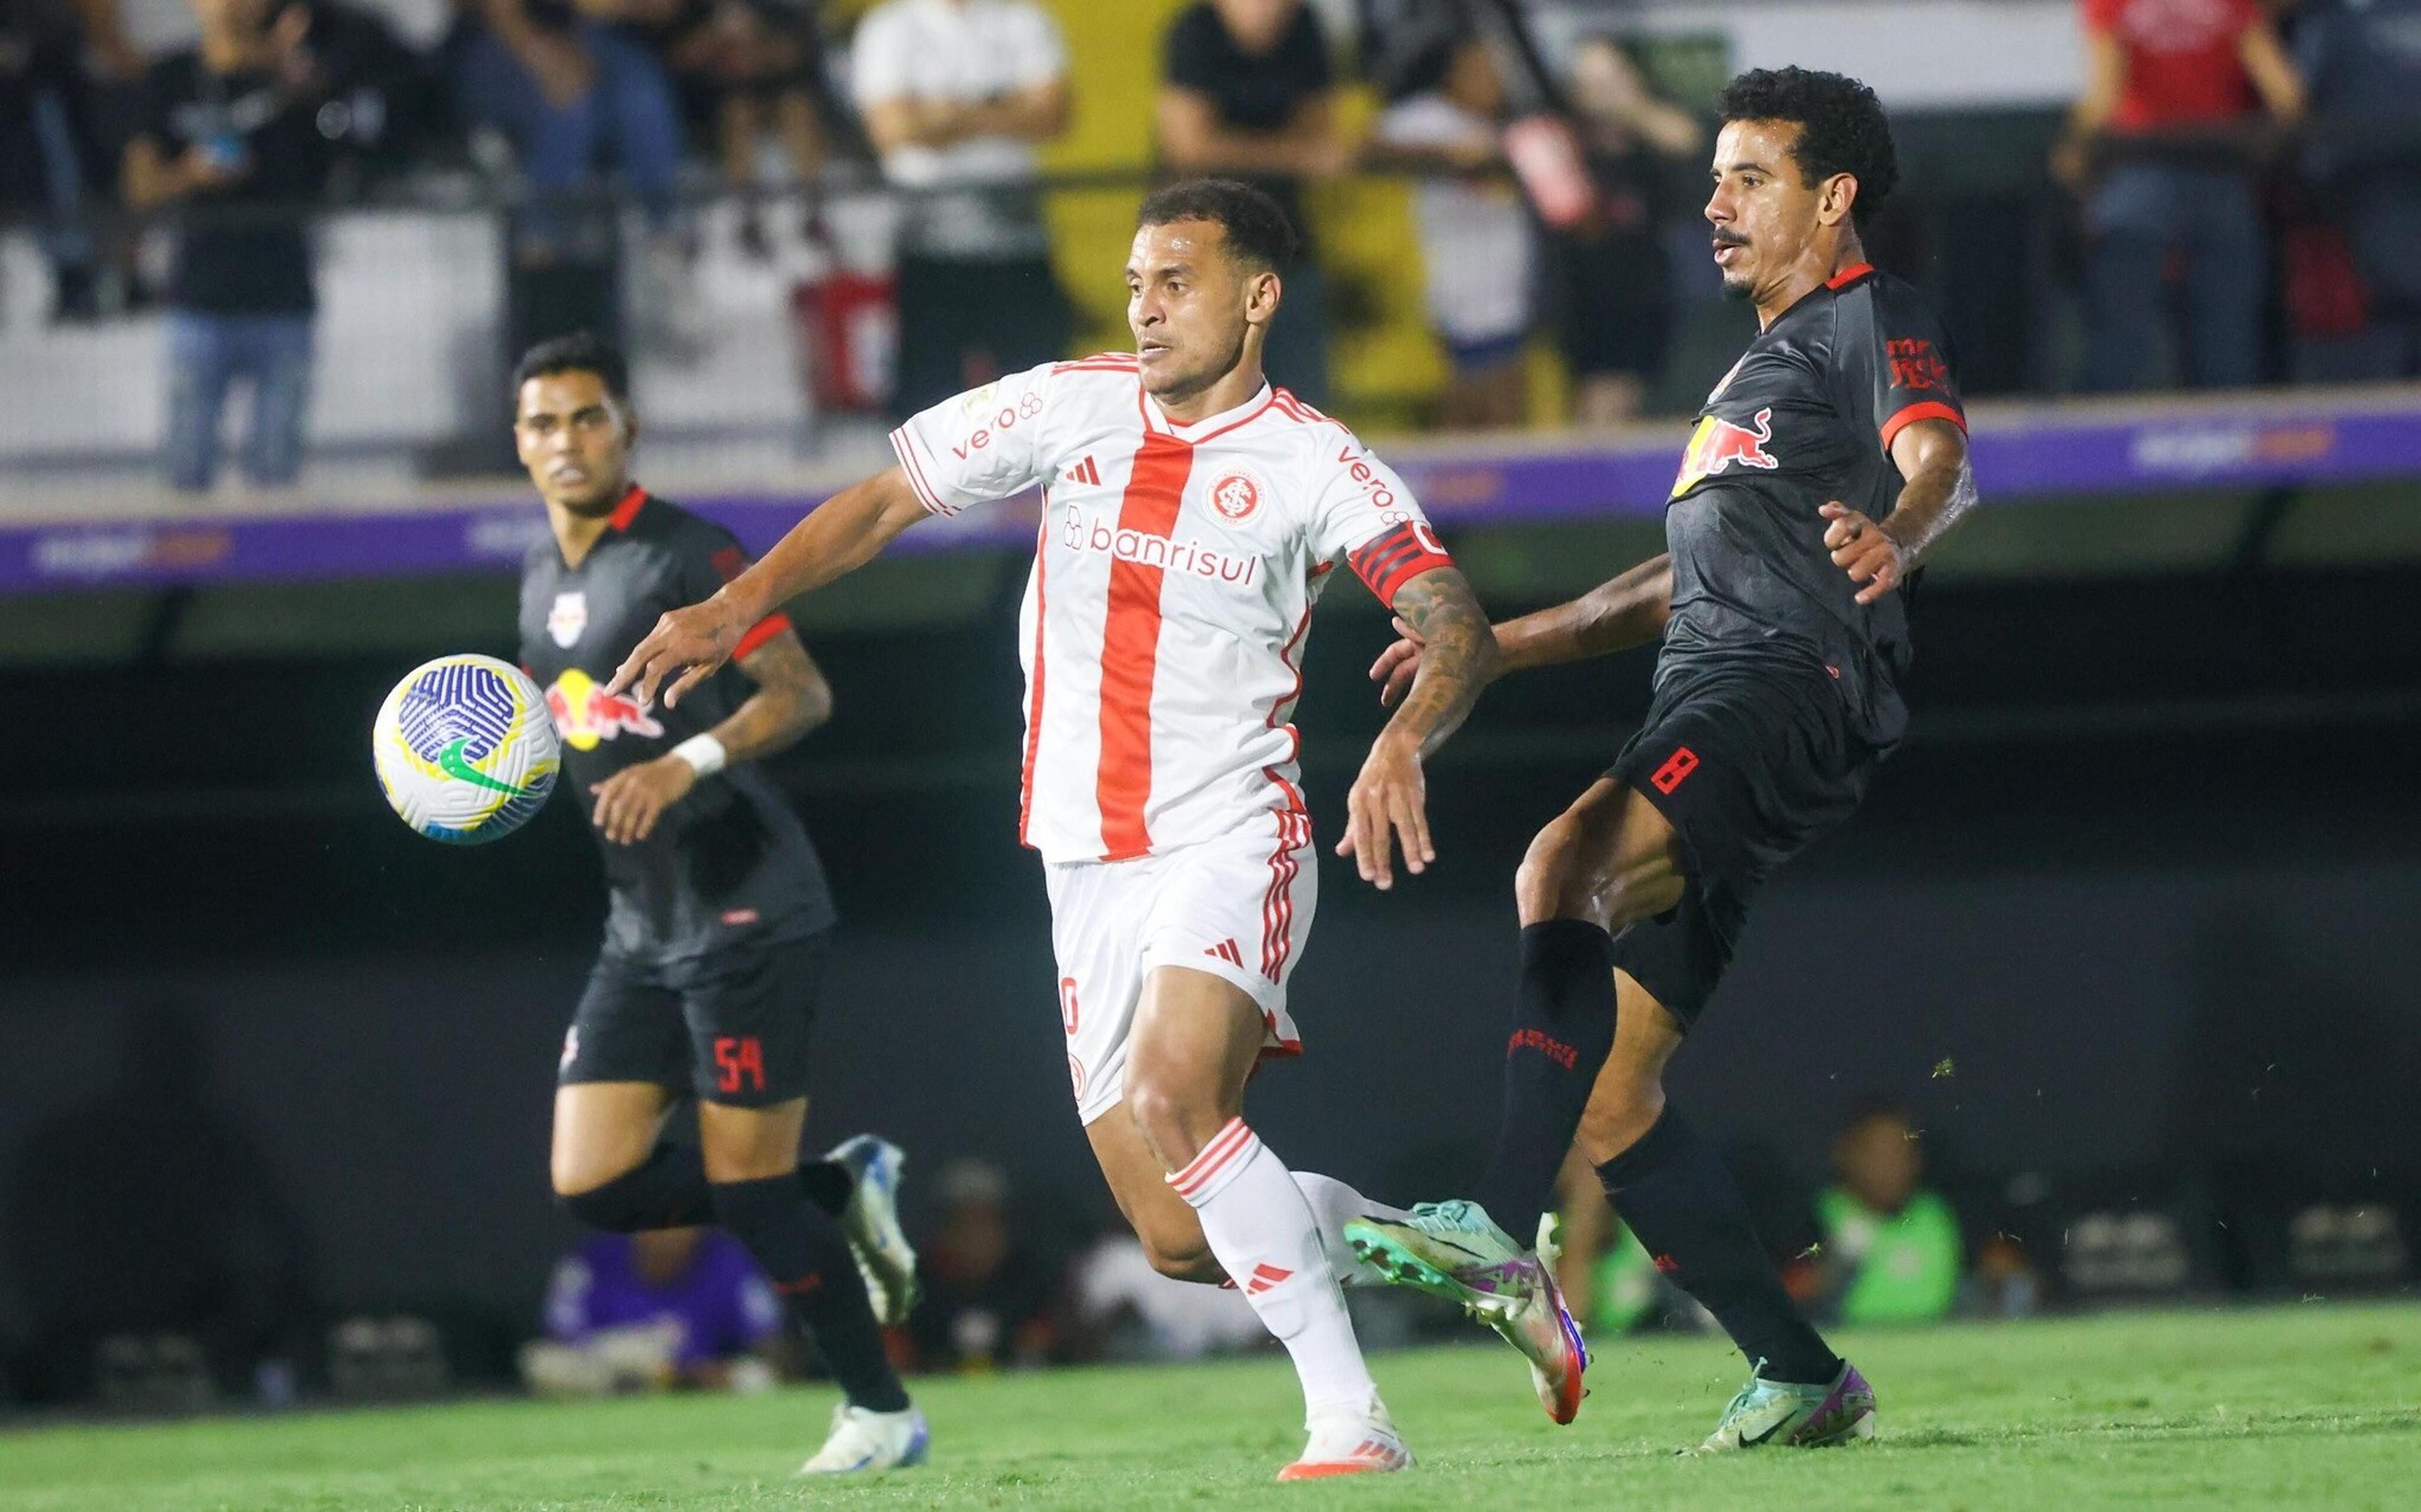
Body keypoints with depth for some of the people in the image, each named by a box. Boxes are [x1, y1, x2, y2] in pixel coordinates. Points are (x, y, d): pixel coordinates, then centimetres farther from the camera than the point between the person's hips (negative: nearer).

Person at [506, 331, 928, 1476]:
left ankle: (880, 1413, 8)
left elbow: (800, 693, -16)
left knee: (747, 1188, -8)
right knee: (592, 1185, -1)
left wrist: (689, 763, -29)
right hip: (640, 925, 8)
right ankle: (846, 1189, 17)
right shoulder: (541, 580, 15)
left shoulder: (687, 554, -10)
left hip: (744, 909, -8)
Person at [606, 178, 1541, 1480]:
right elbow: (887, 500, 11)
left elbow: (1457, 627, -13)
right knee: (1183, 1241, 0)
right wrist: (737, 605, -1)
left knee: (1170, 1096, -31)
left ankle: (1350, 1421, -26)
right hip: (1089, 867, 4)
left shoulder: (1311, 463, -6)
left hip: (1232, 841, -4)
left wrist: (1401, 745, -33)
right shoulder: (1069, 408, 5)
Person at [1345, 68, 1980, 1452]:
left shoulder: (1870, 322, 4)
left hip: (1794, 685, -10)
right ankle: (1803, 1377, 5)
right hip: (1710, 711, 10)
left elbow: (1940, 457, -17)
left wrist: (1893, 537, -40)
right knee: (1606, 1091, 2)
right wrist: (1500, 642, 38)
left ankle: (1502, 1232, -45)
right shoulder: (1761, 367, 33)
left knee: (1564, 872, -34)